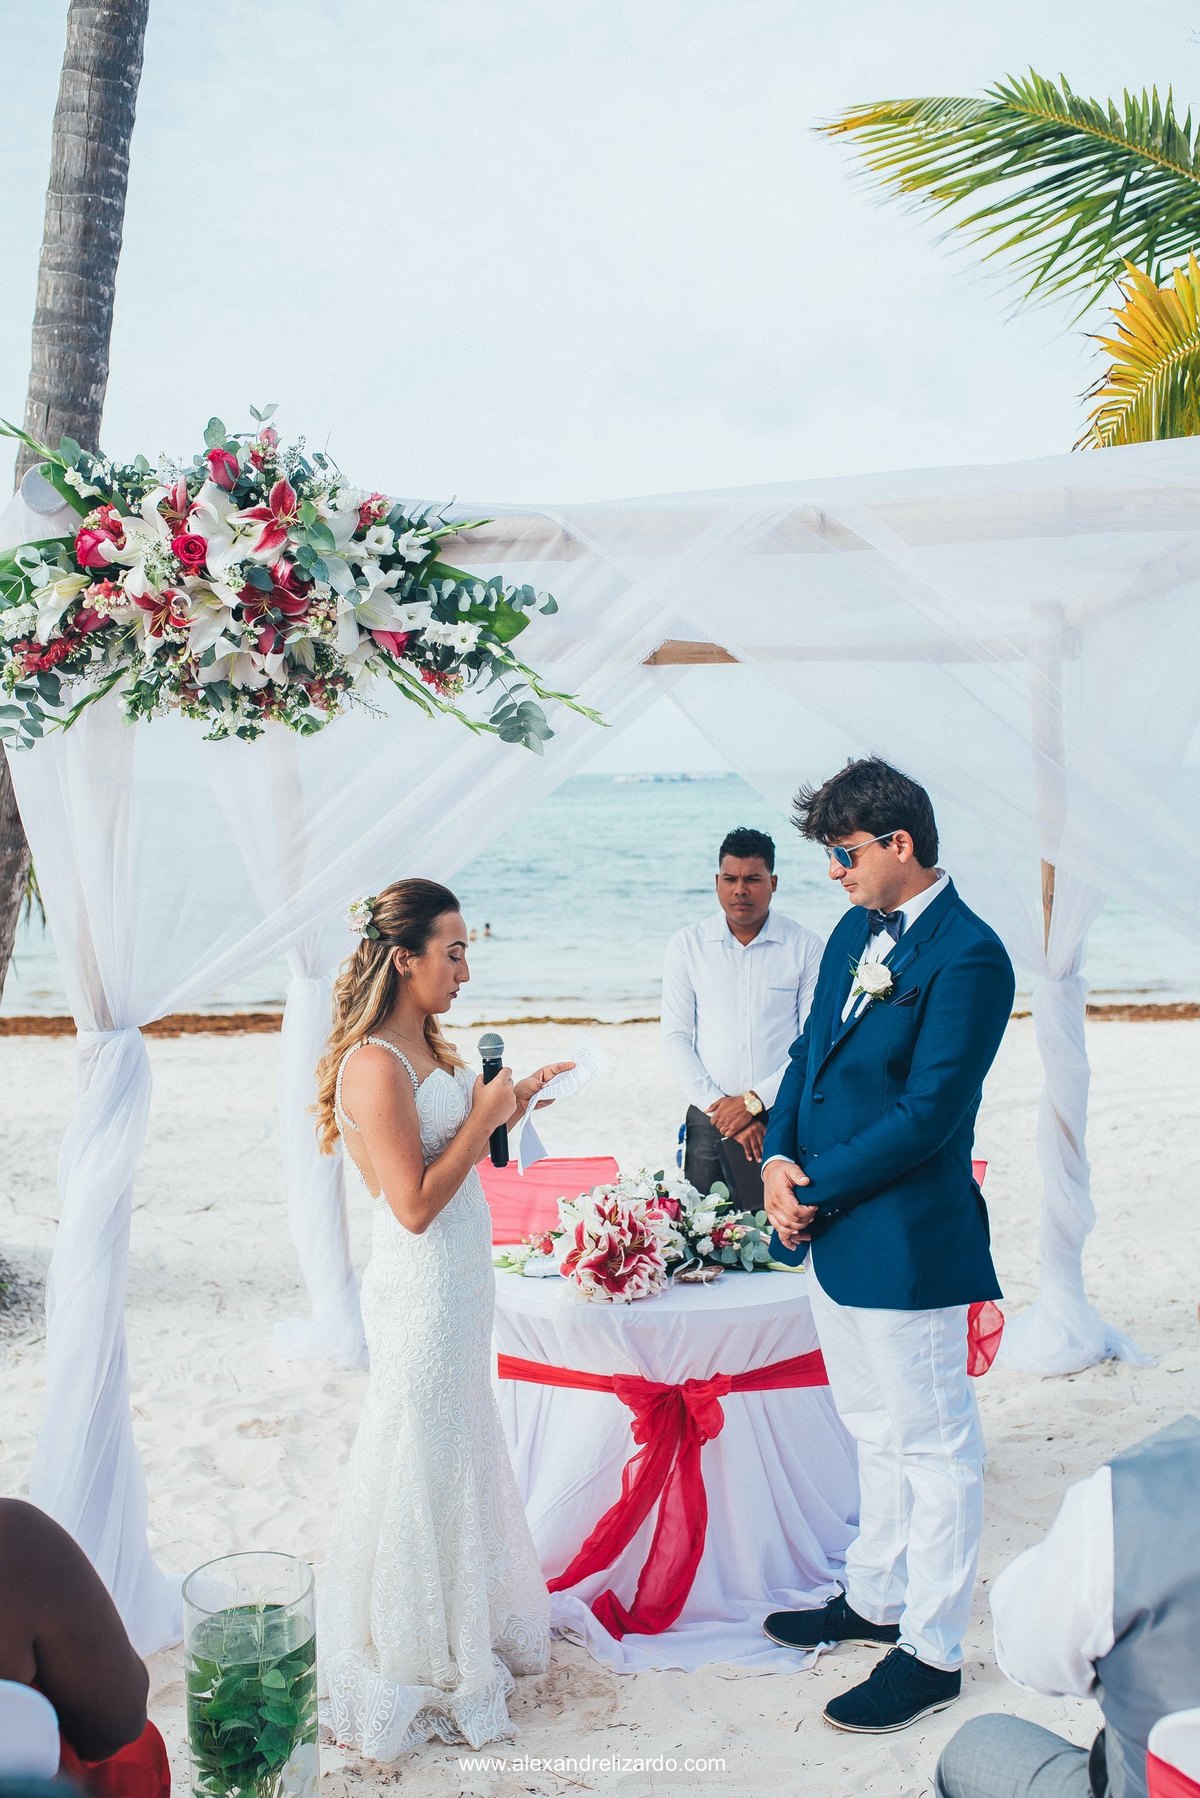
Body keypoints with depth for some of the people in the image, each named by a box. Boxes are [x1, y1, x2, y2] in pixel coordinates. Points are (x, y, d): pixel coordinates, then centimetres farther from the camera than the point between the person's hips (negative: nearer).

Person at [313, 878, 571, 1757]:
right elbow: (415, 1204, -24)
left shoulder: (427, 1050, 6)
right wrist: (482, 1118, -18)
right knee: (423, 1463, 6)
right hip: (422, 1288, -9)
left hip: (460, 1280, 10)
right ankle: (418, 1661, 26)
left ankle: (467, 1621, 42)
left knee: (461, 1450, 22)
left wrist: (509, 1104, 4)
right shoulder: (375, 1066, -23)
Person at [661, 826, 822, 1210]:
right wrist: (717, 1105, -7)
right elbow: (675, 1038, 3)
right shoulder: (686, 945, 5)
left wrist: (754, 1100, -9)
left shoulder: (805, 947, 1)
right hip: (709, 1119, 1)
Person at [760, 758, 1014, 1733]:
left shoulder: (968, 956, -19)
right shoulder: (855, 932, 8)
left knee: (933, 1447, 7)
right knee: (878, 1433, 23)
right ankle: (875, 1601, 40)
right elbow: (810, 1052, 13)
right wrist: (780, 1157, -3)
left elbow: (925, 1114, -22)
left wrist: (812, 1189, -15)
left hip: (907, 1240, -9)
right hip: (834, 1230, 9)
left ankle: (931, 1653, 22)